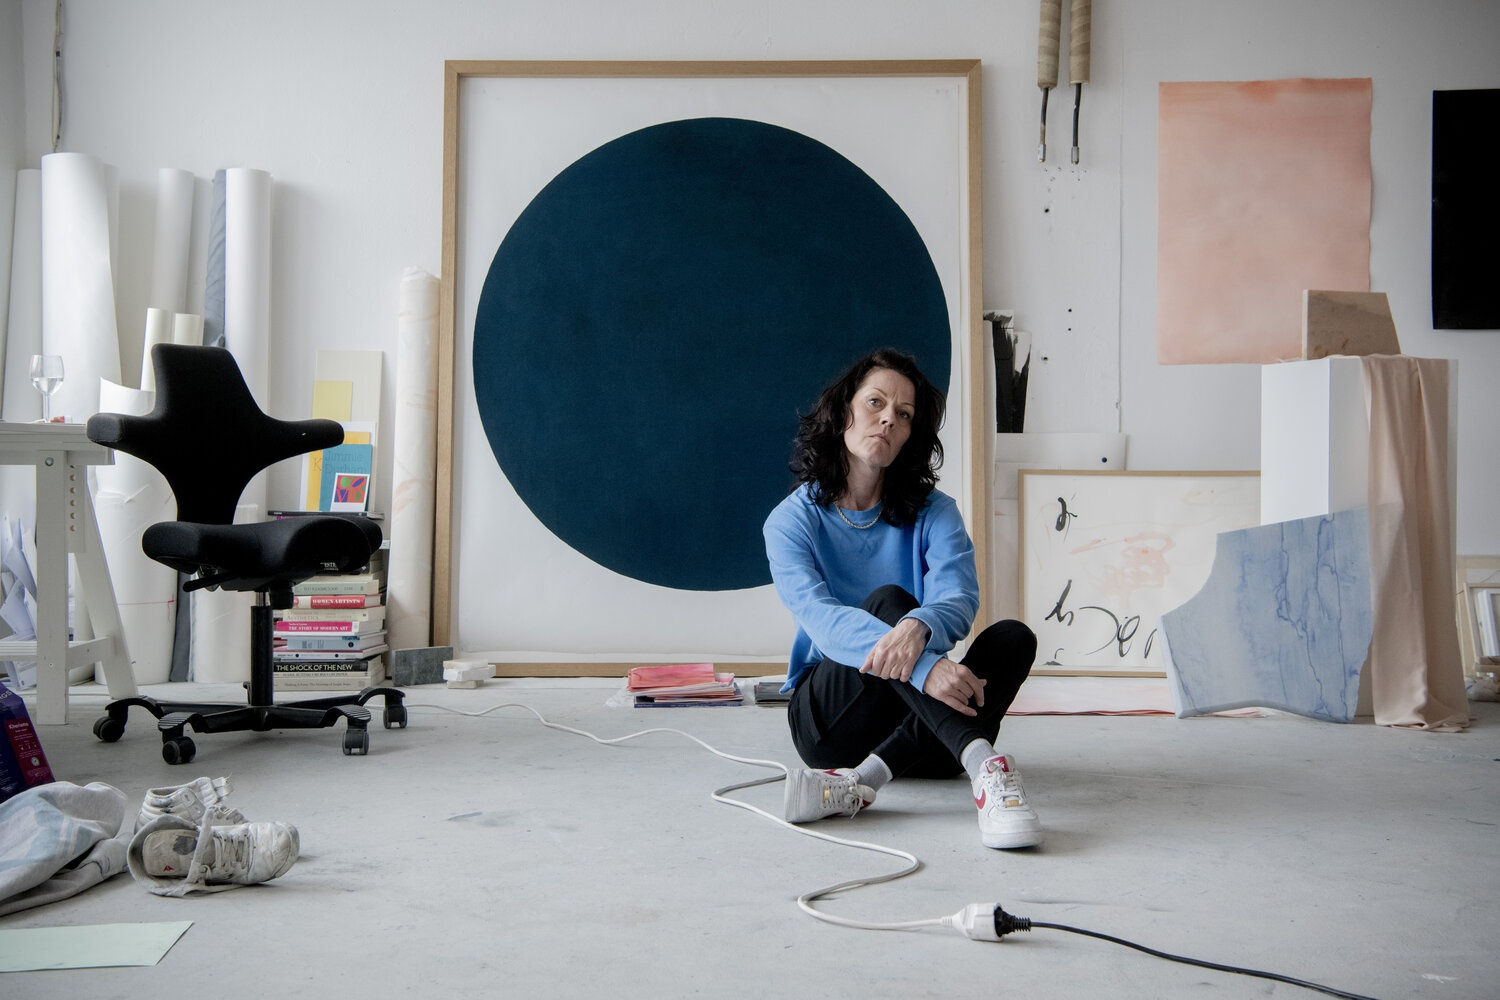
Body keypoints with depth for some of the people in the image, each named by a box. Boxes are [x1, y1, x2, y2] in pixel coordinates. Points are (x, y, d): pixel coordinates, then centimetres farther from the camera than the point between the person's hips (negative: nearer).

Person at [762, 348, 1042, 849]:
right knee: (886, 600, -29)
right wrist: (924, 667, -41)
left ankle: (862, 779, -39)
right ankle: (986, 767, -48)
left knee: (1013, 637, -25)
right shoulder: (792, 520, -4)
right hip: (827, 718, -3)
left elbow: (959, 598, -15)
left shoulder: (933, 512, 4)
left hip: (922, 726, 3)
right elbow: (820, 617, -22)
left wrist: (919, 628, -43)